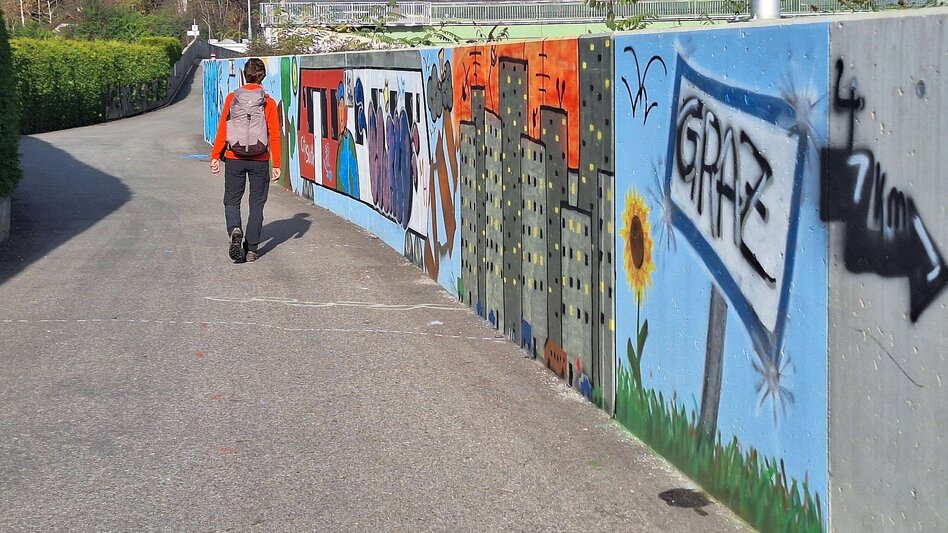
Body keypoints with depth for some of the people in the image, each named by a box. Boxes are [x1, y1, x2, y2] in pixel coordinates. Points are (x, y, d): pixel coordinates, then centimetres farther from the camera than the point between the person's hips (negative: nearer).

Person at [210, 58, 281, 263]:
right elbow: (274, 135, -4)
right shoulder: (268, 102, -3)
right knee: (256, 203, 9)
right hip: (260, 161, 0)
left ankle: (235, 230, -18)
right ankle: (251, 249, 7)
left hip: (234, 158, 0)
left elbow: (222, 129, -2)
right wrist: (276, 164, 1)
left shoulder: (232, 98, -2)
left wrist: (215, 156, 4)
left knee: (232, 201, 11)